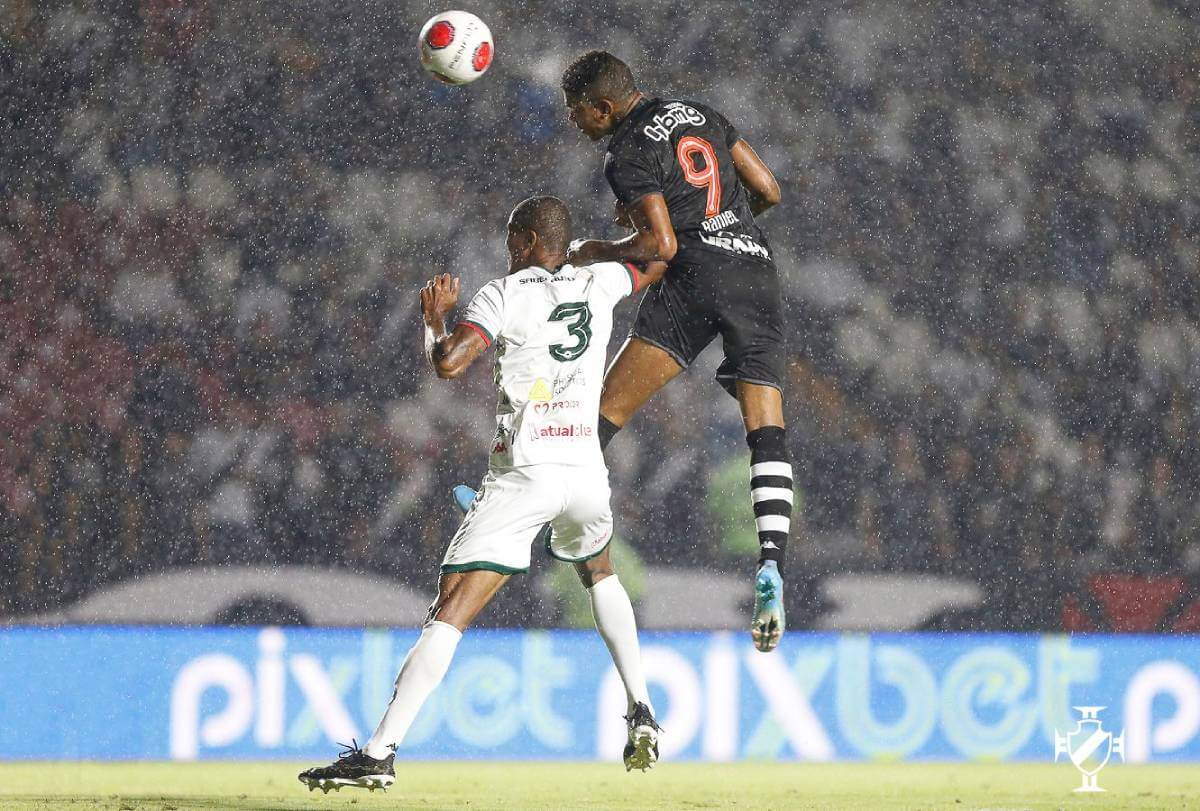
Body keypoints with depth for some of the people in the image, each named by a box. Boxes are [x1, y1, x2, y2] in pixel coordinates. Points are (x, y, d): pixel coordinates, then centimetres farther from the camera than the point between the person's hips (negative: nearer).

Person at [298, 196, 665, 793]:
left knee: (449, 614, -10)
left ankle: (379, 752, -19)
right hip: (585, 470, 5)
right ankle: (641, 713, 24)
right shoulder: (598, 282, 11)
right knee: (600, 575, 35)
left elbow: (448, 363, -14)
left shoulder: (503, 295, -2)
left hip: (521, 475, -5)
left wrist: (435, 317, 6)